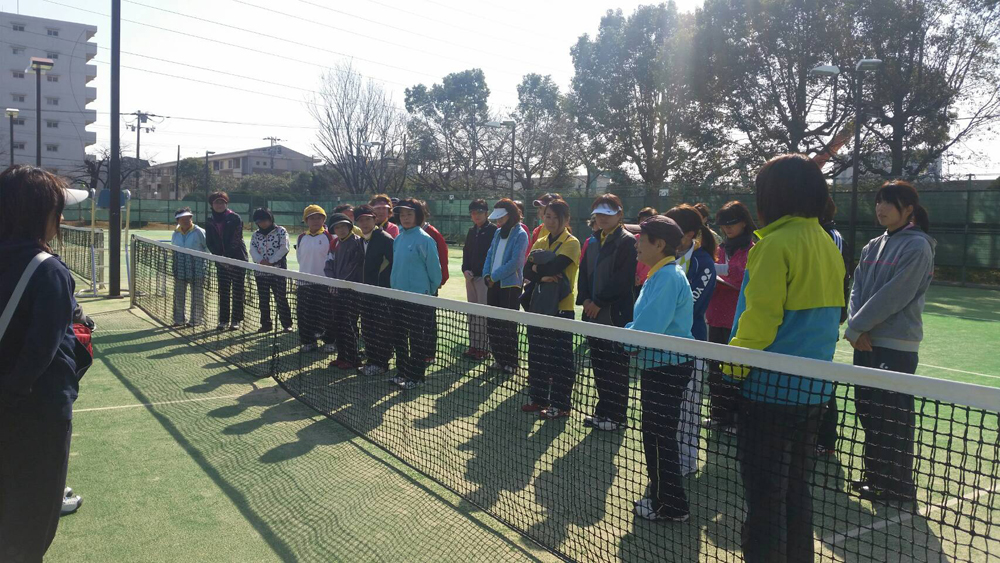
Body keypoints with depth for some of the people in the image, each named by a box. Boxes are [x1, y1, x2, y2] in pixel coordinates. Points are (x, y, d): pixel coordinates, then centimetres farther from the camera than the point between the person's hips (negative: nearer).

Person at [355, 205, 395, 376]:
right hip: (367, 292, 8)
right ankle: (371, 360, 24)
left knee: (382, 330, -1)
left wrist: (386, 283, -16)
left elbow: (394, 263, -17)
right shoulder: (361, 241, 13)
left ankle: (381, 363, 8)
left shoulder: (385, 239, -13)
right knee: (367, 329, 13)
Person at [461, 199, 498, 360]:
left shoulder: (493, 231, -7)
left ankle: (484, 348, 0)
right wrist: (465, 269, 4)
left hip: (485, 277, -7)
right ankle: (473, 346, 18)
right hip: (471, 277, 7)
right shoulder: (471, 231, 16)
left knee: (484, 313, -7)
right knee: (472, 312, 11)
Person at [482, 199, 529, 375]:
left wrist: (494, 276, -14)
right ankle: (499, 359, 22)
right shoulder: (498, 233, 13)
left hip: (510, 285, -7)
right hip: (494, 285, 7)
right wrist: (487, 274, -1)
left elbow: (515, 262, -17)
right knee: (492, 324, 9)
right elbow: (490, 255, 15)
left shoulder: (520, 235, -9)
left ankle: (510, 363, 10)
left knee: (507, 326, -1)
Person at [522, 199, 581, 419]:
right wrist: (544, 276, -17)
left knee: (559, 359, -1)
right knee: (536, 354, 13)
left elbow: (555, 267, -22)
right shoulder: (540, 243, 12)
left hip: (561, 308, -7)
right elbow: (527, 272, 1)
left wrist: (537, 268, -5)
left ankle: (560, 405, 8)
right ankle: (538, 398, 26)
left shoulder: (571, 243, -7)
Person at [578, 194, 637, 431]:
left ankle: (615, 415, 11)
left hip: (616, 315, -7)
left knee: (616, 368, 1)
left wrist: (599, 302, -14)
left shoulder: (627, 242, -8)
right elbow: (584, 273, 14)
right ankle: (603, 410, 24)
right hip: (594, 314, 7)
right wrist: (585, 300, -2)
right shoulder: (593, 242, 15)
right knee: (599, 365, 13)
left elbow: (623, 279, -16)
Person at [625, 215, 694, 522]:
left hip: (666, 368, -10)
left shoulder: (668, 277, -20)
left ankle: (671, 506, 14)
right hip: (657, 365, 10)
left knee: (660, 437, 1)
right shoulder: (659, 275, 12)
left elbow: (650, 325, -26)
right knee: (655, 434, 19)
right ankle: (660, 496, 33)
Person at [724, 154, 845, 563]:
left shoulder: (777, 244, -16)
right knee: (797, 489, 19)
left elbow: (760, 318, -19)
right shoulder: (827, 245, 9)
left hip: (772, 387, -8)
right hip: (813, 389, 8)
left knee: (765, 497, 3)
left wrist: (735, 365, -8)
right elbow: (829, 312, 15)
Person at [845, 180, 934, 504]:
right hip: (866, 343, 7)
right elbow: (857, 289, 9)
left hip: (897, 346, -7)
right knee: (867, 410, 13)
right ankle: (875, 477, 27)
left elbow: (894, 295, -16)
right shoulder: (874, 246, 13)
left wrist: (858, 327, -13)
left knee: (892, 418, 0)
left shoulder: (917, 246, -9)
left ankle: (897, 487, 14)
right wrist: (855, 329, -6)